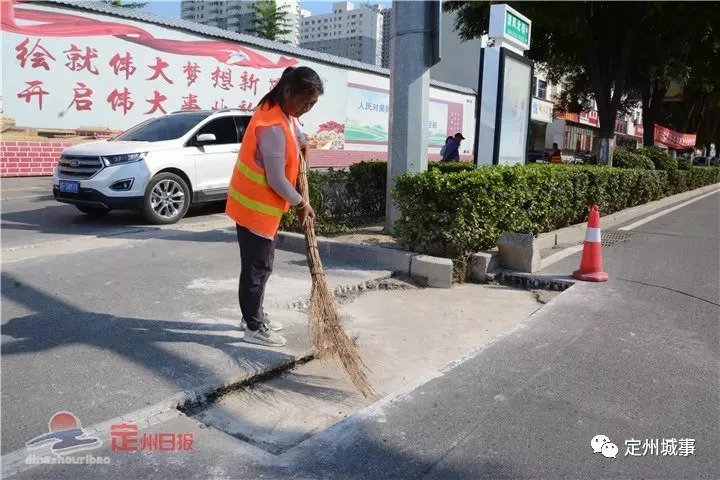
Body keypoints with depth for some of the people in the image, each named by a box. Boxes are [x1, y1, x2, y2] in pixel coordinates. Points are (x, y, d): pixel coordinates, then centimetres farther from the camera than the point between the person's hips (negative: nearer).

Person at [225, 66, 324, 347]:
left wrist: (301, 142, 16)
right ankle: (254, 328, 14)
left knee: (262, 264, 18)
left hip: (263, 204, 10)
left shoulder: (281, 112, 4)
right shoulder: (273, 127, -27)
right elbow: (276, 180, -24)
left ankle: (254, 316, 32)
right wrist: (300, 204, -11)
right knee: (257, 267, 1)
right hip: (255, 206, -10)